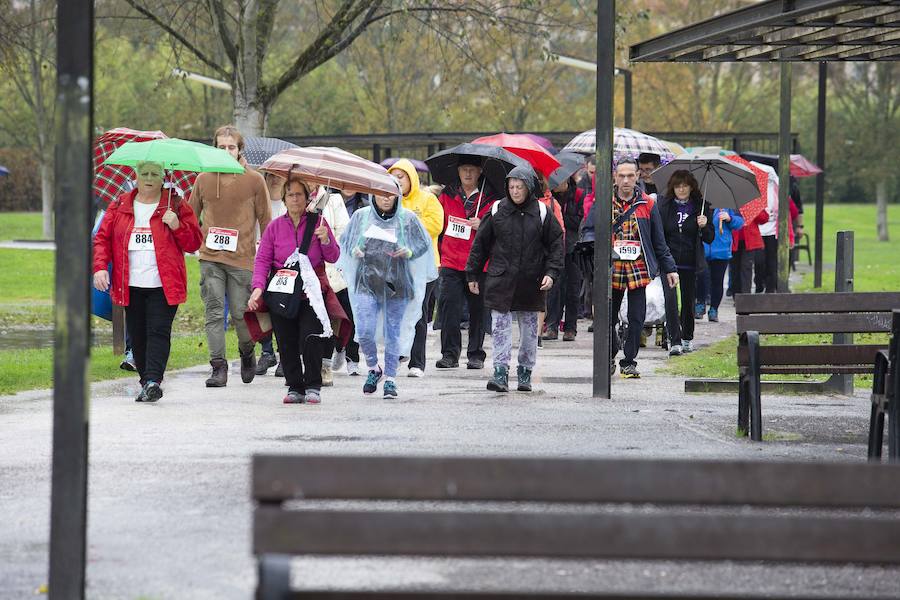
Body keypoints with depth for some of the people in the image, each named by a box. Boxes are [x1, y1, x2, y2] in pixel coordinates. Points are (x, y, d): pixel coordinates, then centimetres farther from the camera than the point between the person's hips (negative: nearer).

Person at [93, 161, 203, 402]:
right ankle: (146, 383, 16)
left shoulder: (176, 206, 5)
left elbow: (193, 243, 4)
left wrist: (177, 226, -14)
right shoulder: (120, 206, 11)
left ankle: (153, 380, -20)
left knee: (159, 332, -13)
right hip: (130, 286, 3)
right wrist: (100, 267, -5)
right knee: (137, 335, 6)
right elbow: (102, 238, 9)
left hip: (163, 286, -3)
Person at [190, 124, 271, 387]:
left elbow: (265, 220, 6)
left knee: (240, 314, 0)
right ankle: (218, 367, -3)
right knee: (214, 313, -4)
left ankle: (247, 353, 28)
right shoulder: (203, 179, 9)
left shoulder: (254, 180, 3)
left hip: (242, 259, -2)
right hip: (210, 258, 2)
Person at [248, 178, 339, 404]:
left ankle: (313, 386, -2)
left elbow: (333, 258, 6)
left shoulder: (317, 223, 6)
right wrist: (258, 287, -10)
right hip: (280, 292, 2)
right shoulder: (275, 226, 9)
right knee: (286, 343, 0)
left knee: (310, 338, -14)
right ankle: (294, 387, 9)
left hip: (310, 292, -2)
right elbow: (262, 259, 4)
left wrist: (325, 241, -14)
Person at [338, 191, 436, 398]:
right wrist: (355, 251, -5)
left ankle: (390, 379, 16)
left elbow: (424, 244, 8)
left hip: (396, 285, -1)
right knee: (364, 332, -8)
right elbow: (345, 241, 16)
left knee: (393, 333, 4)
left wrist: (408, 252, -11)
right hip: (367, 282, 1)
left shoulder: (407, 218, 2)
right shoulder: (361, 216, 6)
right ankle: (373, 368, 18)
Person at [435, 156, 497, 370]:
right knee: (449, 307, -8)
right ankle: (449, 354, -4)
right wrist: (436, 253, 12)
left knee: (477, 310, 5)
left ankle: (476, 354, 14)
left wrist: (482, 225, -15)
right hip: (451, 262, 1)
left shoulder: (490, 199, 3)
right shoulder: (448, 195, 10)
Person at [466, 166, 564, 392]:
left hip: (531, 283, 0)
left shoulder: (542, 212, 1)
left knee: (529, 329, 8)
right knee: (500, 327, -7)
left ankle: (525, 373, 20)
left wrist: (551, 272, -8)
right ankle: (501, 373, -8)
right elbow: (480, 244, 8)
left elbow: (556, 244, 4)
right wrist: (472, 275, 8)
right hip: (501, 281, 0)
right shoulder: (497, 211, 2)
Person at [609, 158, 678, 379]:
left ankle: (629, 363, 8)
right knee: (608, 319, 5)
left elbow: (659, 241, 12)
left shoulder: (647, 205, 7)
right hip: (611, 270, 0)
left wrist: (669, 268, 11)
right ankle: (609, 359, 24)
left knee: (636, 319, -2)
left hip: (639, 270, 0)